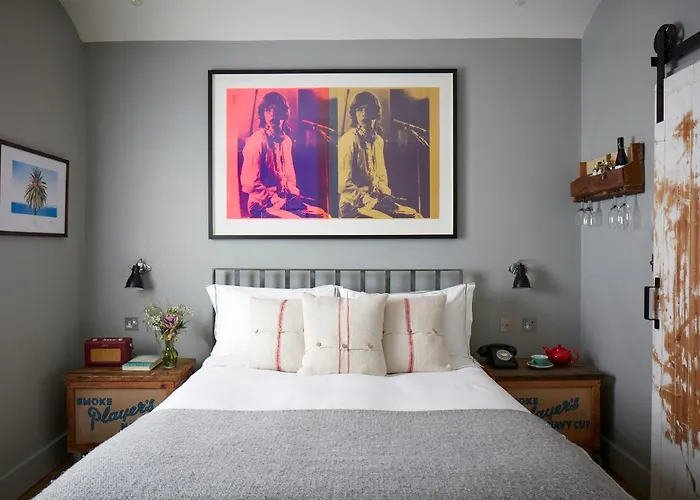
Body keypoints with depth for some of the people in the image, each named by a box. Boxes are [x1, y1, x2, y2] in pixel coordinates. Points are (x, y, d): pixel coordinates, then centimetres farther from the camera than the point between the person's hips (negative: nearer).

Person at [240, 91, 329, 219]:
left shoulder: (286, 140, 10)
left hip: (285, 199, 7)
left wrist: (294, 194, 4)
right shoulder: (257, 141, -13)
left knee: (323, 216, -5)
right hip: (263, 205, -7)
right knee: (297, 218, -31)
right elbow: (249, 183, -18)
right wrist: (275, 201, -17)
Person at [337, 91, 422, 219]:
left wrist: (388, 197, 2)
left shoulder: (378, 140, 12)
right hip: (354, 205, -7)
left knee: (416, 216, -8)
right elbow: (344, 184, -17)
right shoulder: (349, 140, -11)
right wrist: (371, 202, -17)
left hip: (376, 200, 7)